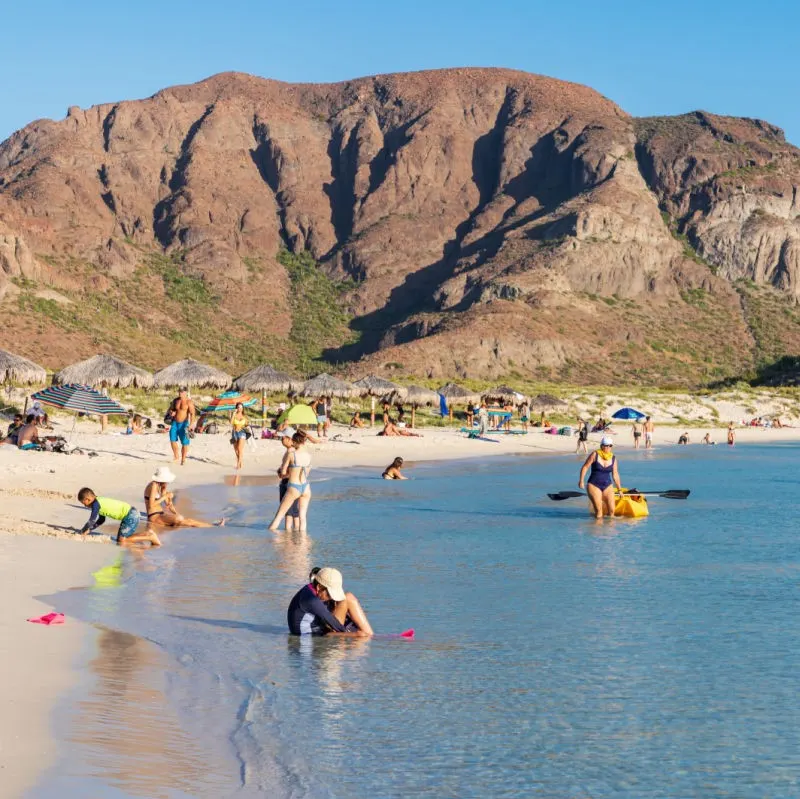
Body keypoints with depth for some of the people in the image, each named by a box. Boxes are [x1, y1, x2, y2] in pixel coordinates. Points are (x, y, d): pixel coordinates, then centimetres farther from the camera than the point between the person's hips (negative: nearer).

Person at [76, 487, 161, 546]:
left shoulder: (96, 504, -14)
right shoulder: (100, 502, 14)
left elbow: (91, 522, -14)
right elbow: (101, 521, 24)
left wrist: (80, 532, -2)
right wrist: (88, 530, 18)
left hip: (131, 516, -10)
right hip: (131, 515, 10)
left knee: (121, 542, -6)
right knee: (120, 540, 14)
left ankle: (150, 537, -3)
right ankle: (147, 533, 16)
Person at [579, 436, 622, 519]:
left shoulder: (613, 458, 6)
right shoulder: (595, 455, -5)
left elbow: (615, 475, 13)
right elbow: (585, 467, -3)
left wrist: (619, 489, 16)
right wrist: (581, 481, -12)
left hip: (607, 486, 4)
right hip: (594, 485, -4)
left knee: (611, 510, -6)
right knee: (598, 511, -15)